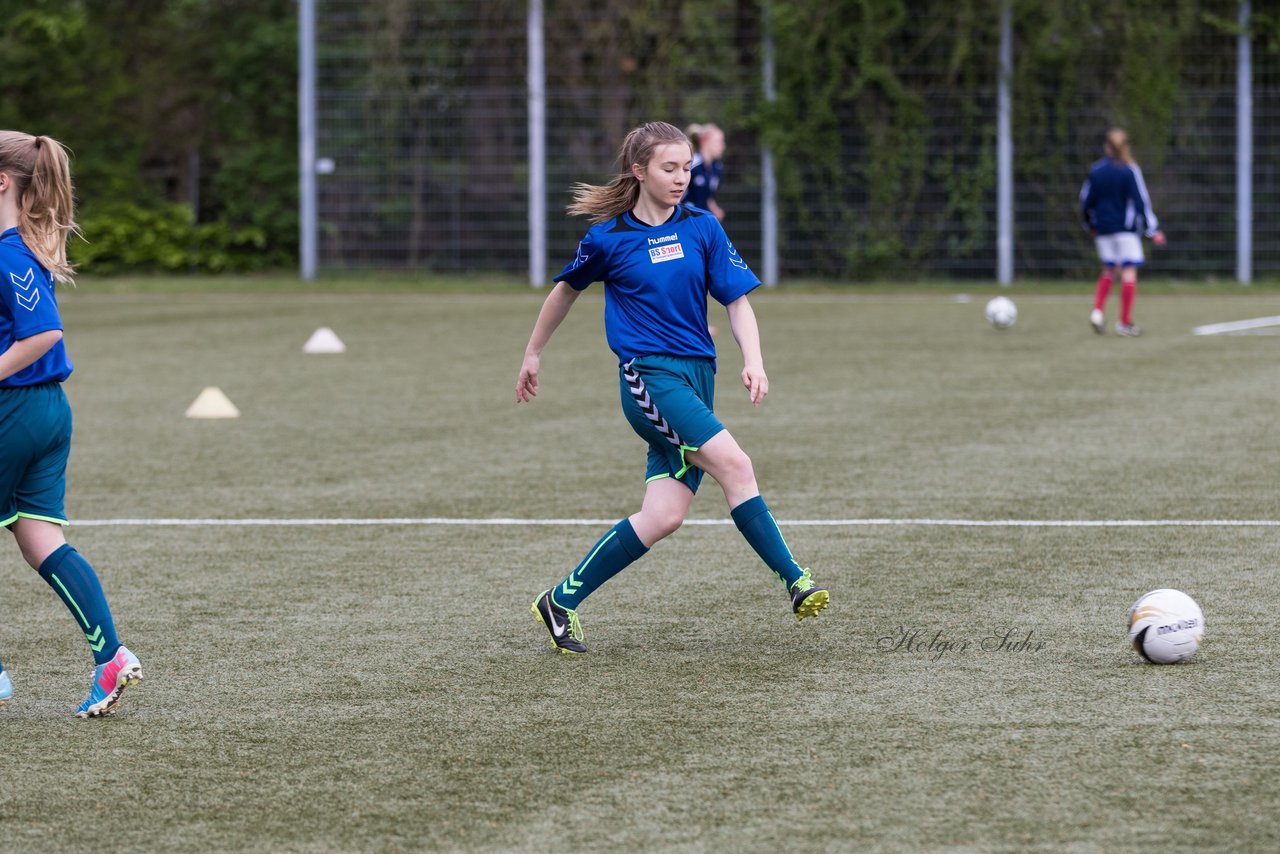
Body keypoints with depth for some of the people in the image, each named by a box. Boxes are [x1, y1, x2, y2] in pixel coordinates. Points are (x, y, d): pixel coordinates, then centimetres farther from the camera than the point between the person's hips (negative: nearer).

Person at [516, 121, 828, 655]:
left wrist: (753, 361, -11)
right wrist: (533, 354, 26)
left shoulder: (702, 228, 7)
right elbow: (566, 289, 18)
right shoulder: (608, 238, 0)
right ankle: (794, 581, -23)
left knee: (664, 517, -4)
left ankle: (562, 602, 7)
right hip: (648, 375, -4)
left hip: (696, 379, 4)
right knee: (734, 465, -24)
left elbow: (738, 301, 6)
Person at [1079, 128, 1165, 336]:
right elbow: (1141, 201, -10)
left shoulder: (1096, 170, 2)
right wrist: (1153, 229, -7)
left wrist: (1091, 224, 23)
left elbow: (1086, 200, 7)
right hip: (1126, 228, -4)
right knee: (1129, 271, -1)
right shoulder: (1130, 171, -9)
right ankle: (1125, 322, -4)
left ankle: (1097, 311, -1)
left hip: (1103, 229, 4)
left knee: (1108, 270, 18)